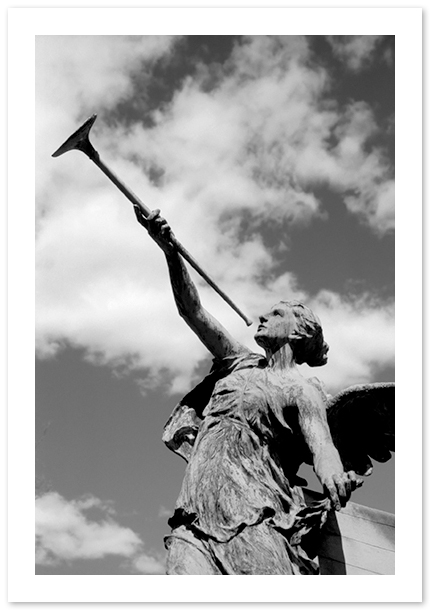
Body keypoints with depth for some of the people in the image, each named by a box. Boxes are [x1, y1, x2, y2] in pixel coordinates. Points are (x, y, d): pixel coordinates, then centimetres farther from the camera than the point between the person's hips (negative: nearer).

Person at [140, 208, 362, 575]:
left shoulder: (303, 390, 6)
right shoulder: (242, 363, 24)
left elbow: (321, 445, -11)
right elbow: (193, 311, 18)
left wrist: (334, 477, -36)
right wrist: (170, 251, 8)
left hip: (253, 515, -4)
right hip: (197, 514, 4)